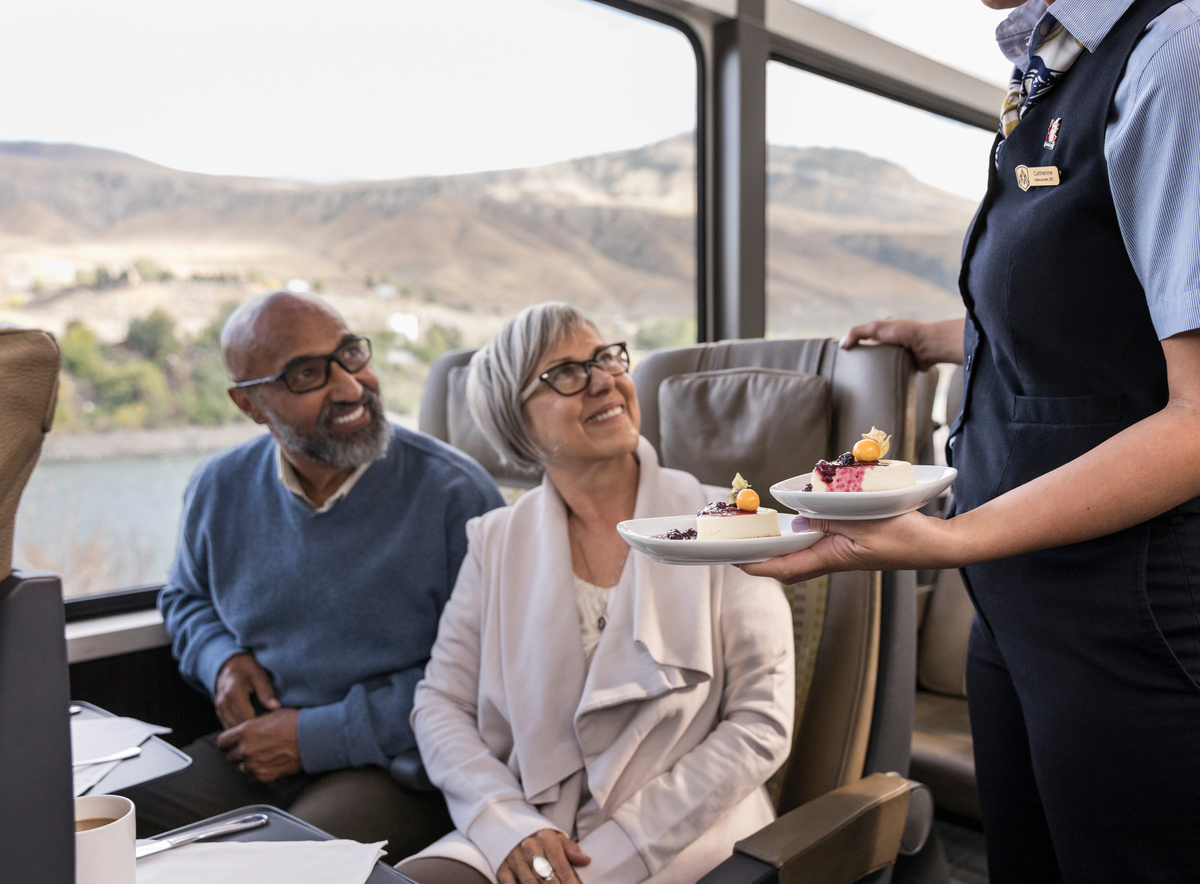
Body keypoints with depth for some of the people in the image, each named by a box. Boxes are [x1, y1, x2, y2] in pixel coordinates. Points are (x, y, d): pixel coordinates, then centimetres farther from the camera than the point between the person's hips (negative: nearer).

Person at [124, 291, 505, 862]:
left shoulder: (456, 494, -13)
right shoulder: (220, 490, 4)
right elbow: (186, 596, 25)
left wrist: (316, 737, -15)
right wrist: (221, 658, 1)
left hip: (394, 767, -5)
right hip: (249, 754, 5)